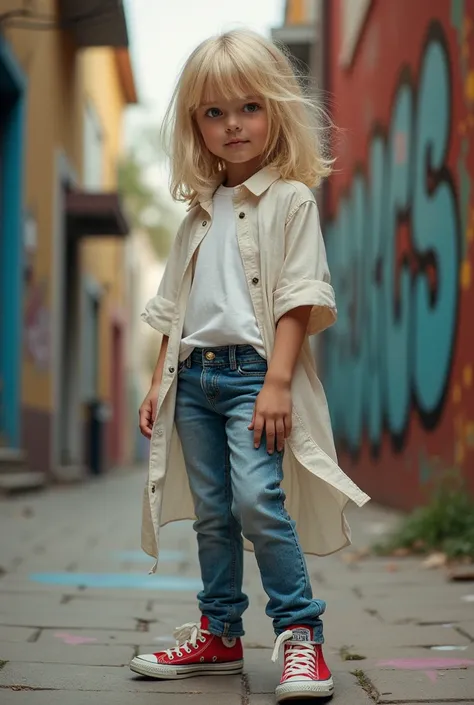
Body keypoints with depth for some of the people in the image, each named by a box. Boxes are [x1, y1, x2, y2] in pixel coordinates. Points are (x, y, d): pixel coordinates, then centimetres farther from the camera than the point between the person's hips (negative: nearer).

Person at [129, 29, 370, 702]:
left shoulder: (290, 198, -1)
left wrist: (277, 383, -18)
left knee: (257, 500, -19)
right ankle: (219, 634, 20)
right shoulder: (199, 212, 16)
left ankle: (300, 633, -8)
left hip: (253, 370, -6)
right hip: (194, 374, 6)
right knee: (212, 513, 10)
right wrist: (158, 382, 13)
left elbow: (300, 298, -9)